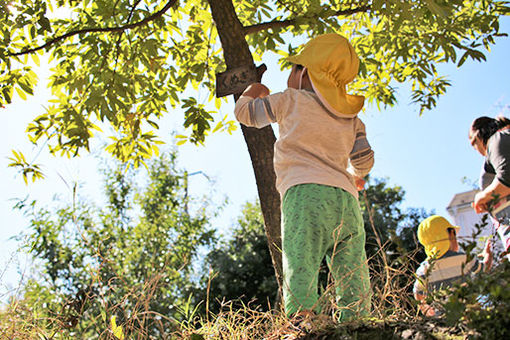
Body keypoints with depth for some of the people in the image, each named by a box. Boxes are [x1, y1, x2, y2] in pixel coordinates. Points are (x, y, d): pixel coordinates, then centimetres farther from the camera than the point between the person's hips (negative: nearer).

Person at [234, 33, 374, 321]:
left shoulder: (291, 100, 13)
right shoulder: (352, 119, 24)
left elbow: (245, 112, 24)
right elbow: (364, 160, 16)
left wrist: (253, 92, 48)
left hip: (306, 192, -5)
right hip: (347, 200, 5)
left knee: (300, 275, -17)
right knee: (354, 285, 3)